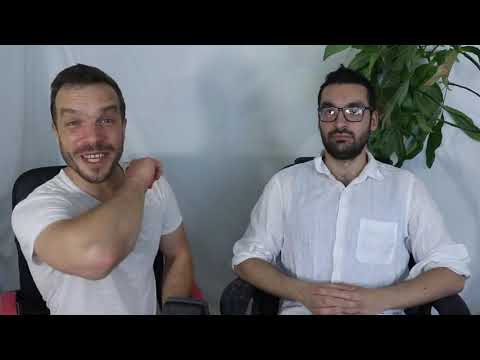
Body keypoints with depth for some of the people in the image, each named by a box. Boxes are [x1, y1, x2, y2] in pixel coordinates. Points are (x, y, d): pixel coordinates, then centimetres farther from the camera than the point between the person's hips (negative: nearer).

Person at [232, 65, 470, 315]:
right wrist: (303, 292, -10)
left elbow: (451, 270, 3)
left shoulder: (404, 186, 6)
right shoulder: (285, 183, 8)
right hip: (301, 309, -1)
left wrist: (377, 300, -11)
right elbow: (247, 258, 7)